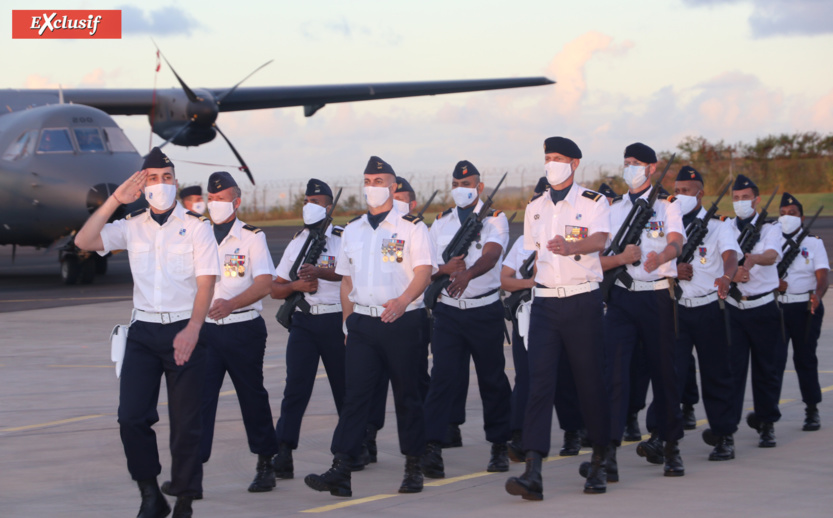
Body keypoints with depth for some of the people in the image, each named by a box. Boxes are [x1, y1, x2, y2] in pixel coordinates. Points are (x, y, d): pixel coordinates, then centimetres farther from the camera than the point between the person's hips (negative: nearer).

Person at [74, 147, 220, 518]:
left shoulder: (195, 226, 0)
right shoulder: (132, 226, 9)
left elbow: (206, 281, -7)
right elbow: (84, 241, -4)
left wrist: (192, 330, -20)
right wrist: (115, 200, -7)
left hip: (184, 330, -3)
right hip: (143, 331, 3)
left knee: (185, 421, -1)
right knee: (131, 417, -5)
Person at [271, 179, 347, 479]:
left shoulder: (343, 238, 1)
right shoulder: (296, 243, 14)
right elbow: (275, 289, 15)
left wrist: (321, 272, -28)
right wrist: (297, 285, -6)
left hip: (336, 321, -3)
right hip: (304, 322, 3)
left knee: (345, 387, 6)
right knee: (295, 386, -9)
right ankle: (283, 454, -13)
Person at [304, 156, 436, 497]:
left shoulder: (411, 227, 0)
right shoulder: (352, 231, 15)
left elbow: (424, 271, -10)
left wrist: (403, 301, -28)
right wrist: (348, 324, 13)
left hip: (403, 322, -3)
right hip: (362, 324, 3)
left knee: (407, 396, 4)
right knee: (355, 394, -6)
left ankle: (413, 467, 15)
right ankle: (340, 471, -14)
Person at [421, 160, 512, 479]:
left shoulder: (494, 219, 0)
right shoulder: (441, 223, 10)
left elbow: (491, 255, -19)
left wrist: (467, 274, -38)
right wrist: (445, 269, -15)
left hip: (486, 311, -2)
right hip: (448, 310, 2)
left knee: (492, 378, 7)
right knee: (443, 376, -9)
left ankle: (499, 446, 20)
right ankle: (432, 448, -15)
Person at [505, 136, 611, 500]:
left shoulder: (593, 203, -2)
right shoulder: (535, 208, 13)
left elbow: (599, 240, -21)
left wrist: (570, 247, -40)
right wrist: (539, 290, 13)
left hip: (582, 300, -3)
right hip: (544, 302, 3)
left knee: (590, 382, 2)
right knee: (539, 383, -9)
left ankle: (599, 464, 20)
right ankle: (532, 473, -18)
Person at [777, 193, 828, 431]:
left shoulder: (813, 243, 5)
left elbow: (822, 275, -7)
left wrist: (817, 295, -27)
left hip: (805, 307, -1)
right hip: (777, 306, 1)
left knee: (805, 358, 4)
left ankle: (812, 411, 13)